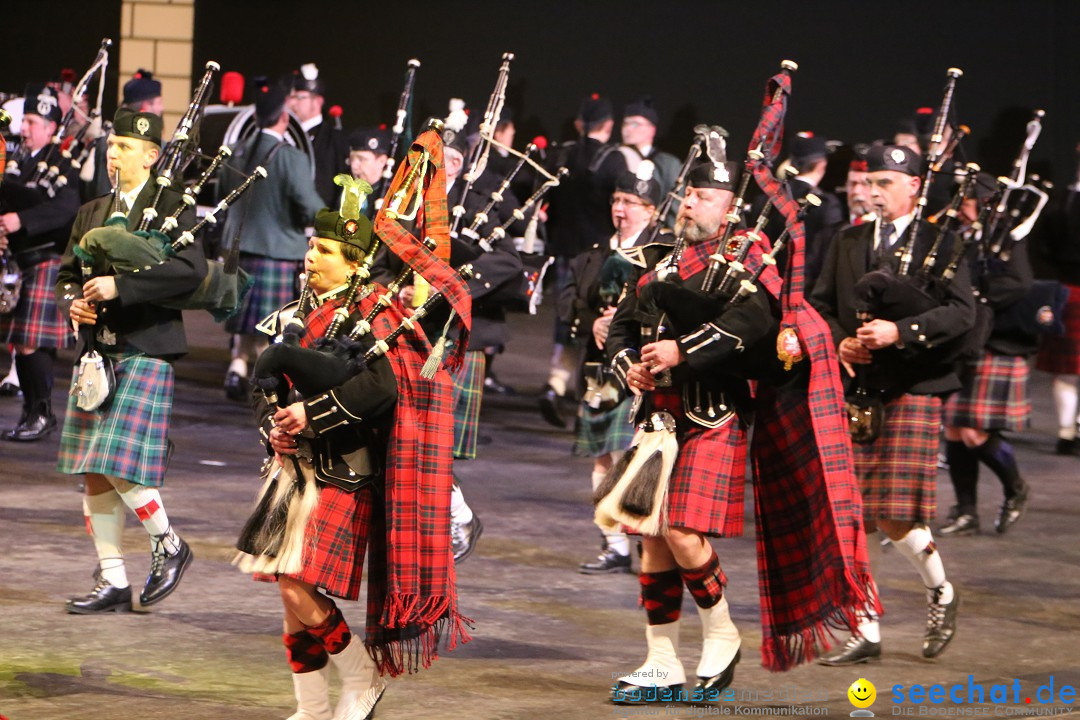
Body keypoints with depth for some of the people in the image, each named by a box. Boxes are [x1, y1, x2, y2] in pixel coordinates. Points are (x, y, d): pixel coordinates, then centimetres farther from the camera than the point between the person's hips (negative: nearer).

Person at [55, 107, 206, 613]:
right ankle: (113, 583, 13)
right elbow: (66, 273, 21)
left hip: (145, 351, -7)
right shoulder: (92, 213, 16)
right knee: (94, 476, 6)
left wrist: (119, 285, -23)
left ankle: (169, 545, 10)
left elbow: (192, 269, -19)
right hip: (96, 352, 7)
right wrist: (73, 302, -3)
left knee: (120, 468, -14)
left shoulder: (171, 207, -4)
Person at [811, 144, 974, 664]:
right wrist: (840, 342, -4)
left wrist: (899, 332, -20)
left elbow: (963, 312, -10)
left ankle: (941, 592, 17)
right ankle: (865, 634, 9)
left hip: (911, 392, -5)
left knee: (895, 515, -11)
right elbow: (819, 305, 16)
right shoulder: (847, 243, 14)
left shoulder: (939, 243, -1)